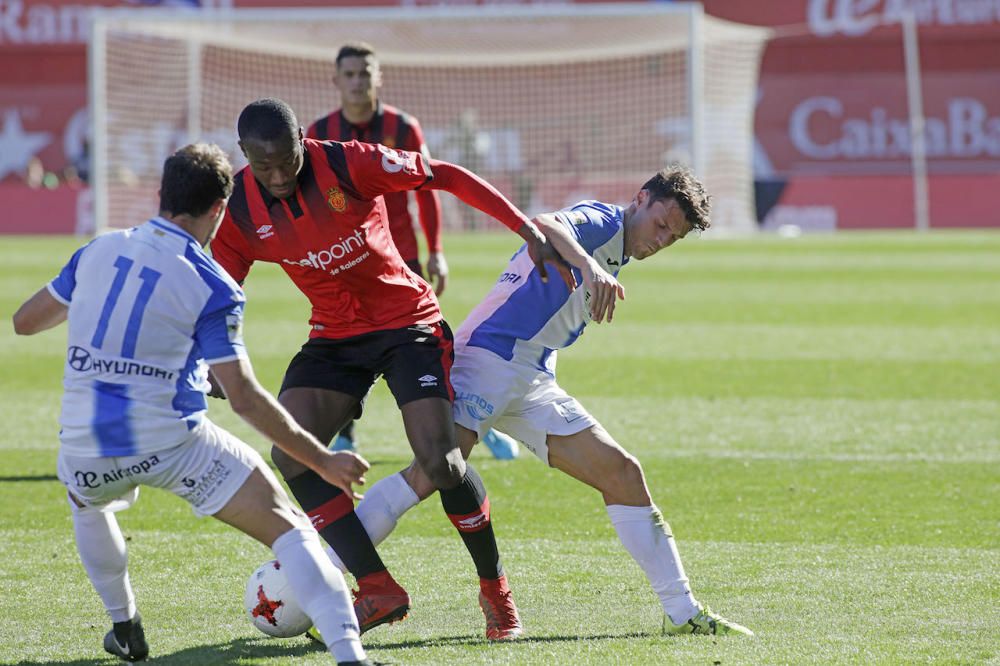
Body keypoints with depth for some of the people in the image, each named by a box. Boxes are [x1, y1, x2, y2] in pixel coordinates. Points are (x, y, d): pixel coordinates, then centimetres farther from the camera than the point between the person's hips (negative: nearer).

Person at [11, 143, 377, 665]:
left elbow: (25, 321, 18)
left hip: (87, 452, 4)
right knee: (289, 529, -3)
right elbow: (243, 397, -12)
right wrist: (323, 461, -7)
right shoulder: (212, 288, -7)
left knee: (86, 501, 40)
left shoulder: (97, 252, 5)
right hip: (173, 445, -4)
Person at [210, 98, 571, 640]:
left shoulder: (349, 164, -20)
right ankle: (378, 592, -11)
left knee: (439, 461, -18)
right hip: (334, 337, 4)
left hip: (408, 324, -4)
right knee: (289, 453, -18)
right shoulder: (238, 209, -10)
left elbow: (446, 177, -13)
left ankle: (495, 590, 6)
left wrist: (529, 233, -16)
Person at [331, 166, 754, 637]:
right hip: (489, 356, -9)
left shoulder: (615, 256, 25)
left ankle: (683, 613, 7)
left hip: (533, 384, 10)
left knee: (623, 474, 3)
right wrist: (588, 266, -45)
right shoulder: (600, 220, -3)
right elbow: (546, 225, -28)